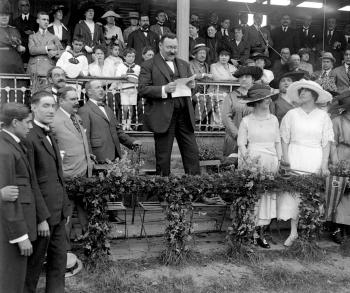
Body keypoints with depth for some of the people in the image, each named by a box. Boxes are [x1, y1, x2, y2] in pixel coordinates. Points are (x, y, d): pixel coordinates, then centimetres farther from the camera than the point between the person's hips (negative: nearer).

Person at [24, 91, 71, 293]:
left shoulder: (49, 136, 14)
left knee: (59, 257, 15)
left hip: (58, 211, 8)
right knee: (35, 262, 8)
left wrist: (65, 206, 14)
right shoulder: (29, 137, -16)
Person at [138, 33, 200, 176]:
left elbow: (190, 85, 23)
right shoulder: (149, 65, 0)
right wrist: (164, 89, -20)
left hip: (184, 115, 5)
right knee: (163, 156, 4)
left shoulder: (184, 64, 18)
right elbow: (142, 89, -8)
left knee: (192, 153, 4)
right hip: (163, 116, -5)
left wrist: (191, 85, -1)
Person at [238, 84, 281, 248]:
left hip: (270, 162, 3)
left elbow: (277, 142, 13)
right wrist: (248, 159, -14)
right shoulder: (246, 121, 0)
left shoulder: (273, 119, 9)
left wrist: (280, 161, 5)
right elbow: (241, 144, -1)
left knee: (268, 196, 2)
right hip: (252, 163, -3)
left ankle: (260, 233, 11)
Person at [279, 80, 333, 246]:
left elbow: (326, 143, 2)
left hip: (315, 161, 0)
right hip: (295, 159, 0)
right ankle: (293, 232, 6)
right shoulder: (291, 114, 5)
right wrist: (285, 157, -4)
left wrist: (324, 164, -5)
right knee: (293, 193, -3)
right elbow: (284, 139, 7)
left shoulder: (323, 116, 3)